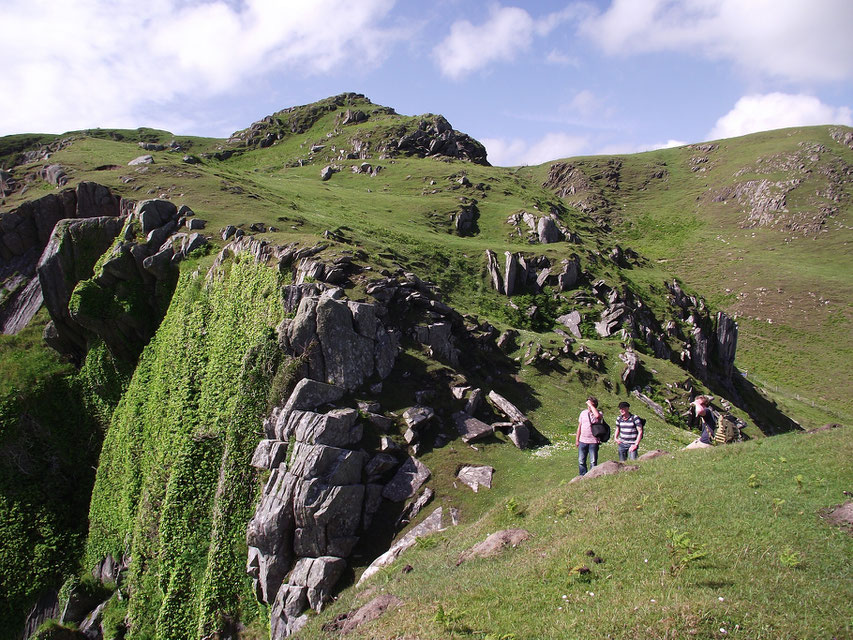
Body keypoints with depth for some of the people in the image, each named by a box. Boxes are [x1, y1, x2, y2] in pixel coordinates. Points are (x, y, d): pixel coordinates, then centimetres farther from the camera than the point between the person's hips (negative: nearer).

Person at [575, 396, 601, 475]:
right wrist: (577, 440, 13)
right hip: (582, 441, 4)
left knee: (593, 462, 4)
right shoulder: (583, 413, 9)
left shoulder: (598, 413, -4)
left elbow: (597, 415, -32)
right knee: (581, 461, 7)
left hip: (593, 442, -4)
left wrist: (591, 405, -22)